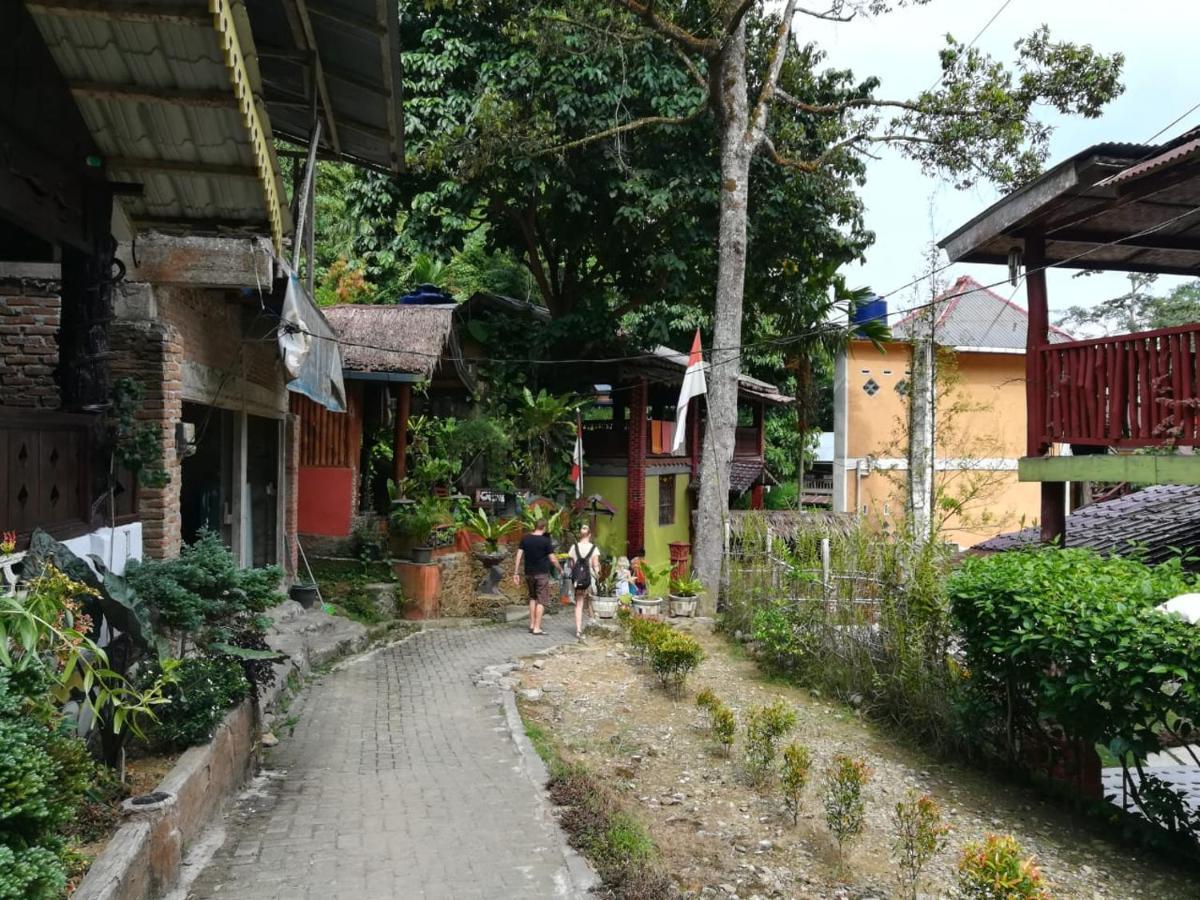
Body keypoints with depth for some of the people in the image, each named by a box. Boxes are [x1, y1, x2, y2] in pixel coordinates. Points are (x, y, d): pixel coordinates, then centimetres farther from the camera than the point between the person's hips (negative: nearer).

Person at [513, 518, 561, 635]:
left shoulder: (525, 539, 2)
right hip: (542, 574, -5)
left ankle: (532, 625, 17)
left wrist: (516, 573, 4)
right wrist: (560, 569, 8)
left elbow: (519, 556, 0)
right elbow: (553, 559, -9)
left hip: (529, 573, 5)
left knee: (532, 597, 20)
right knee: (541, 600, 2)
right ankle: (537, 628, -2)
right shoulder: (546, 541, -10)